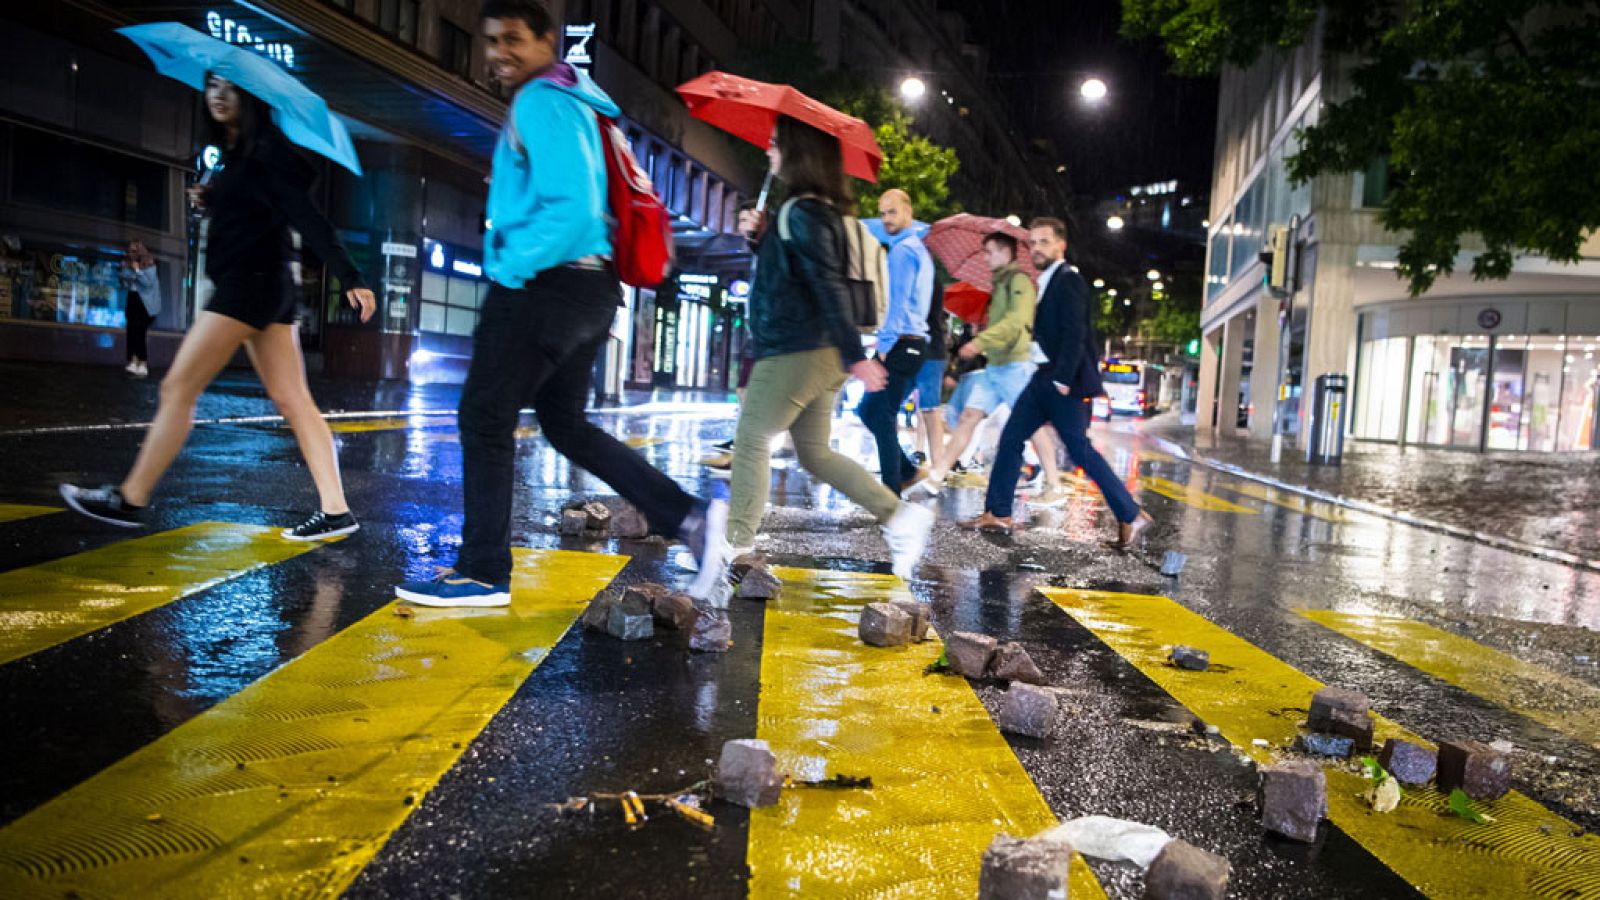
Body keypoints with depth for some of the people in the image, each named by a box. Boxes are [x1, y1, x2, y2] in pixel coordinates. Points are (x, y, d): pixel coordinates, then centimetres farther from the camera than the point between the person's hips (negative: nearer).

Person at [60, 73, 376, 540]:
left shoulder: (265, 150, -9)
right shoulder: (236, 154, 19)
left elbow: (307, 218, -18)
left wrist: (349, 278, -24)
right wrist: (211, 201, 7)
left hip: (250, 283, -10)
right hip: (269, 287, 10)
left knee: (178, 388, -3)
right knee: (292, 399, 2)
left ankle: (130, 499, 7)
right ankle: (335, 510, -1)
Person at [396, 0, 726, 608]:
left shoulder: (541, 103, -11)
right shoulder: (574, 101, 19)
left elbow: (571, 206, -23)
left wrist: (513, 268, -16)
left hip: (546, 285, -10)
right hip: (590, 285, 10)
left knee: (485, 419, 0)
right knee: (565, 421, 16)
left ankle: (483, 574, 7)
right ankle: (689, 516, 7)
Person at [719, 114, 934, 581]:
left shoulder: (801, 213, -14)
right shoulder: (822, 210, 16)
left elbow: (829, 285, -23)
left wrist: (854, 355, -28)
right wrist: (760, 238, 13)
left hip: (793, 352, -10)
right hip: (820, 355, 10)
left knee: (751, 441, 0)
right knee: (814, 452, 13)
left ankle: (737, 543, 4)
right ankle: (899, 515, 7)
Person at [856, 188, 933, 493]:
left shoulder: (903, 250, -10)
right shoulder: (918, 248, 21)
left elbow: (897, 302, -17)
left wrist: (885, 344, -16)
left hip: (901, 345, -10)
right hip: (913, 343, 10)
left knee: (882, 415, -7)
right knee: (869, 410, 14)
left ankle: (892, 491, -3)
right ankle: (907, 471, 17)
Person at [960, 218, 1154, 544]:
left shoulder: (1069, 281, -12)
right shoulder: (1047, 282, 16)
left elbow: (1075, 334, -20)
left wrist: (1063, 380, -23)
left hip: (1066, 382, -9)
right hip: (1045, 378, 9)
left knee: (1080, 451, -5)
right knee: (1011, 439, 6)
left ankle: (1131, 515, 5)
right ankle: (997, 514, 12)